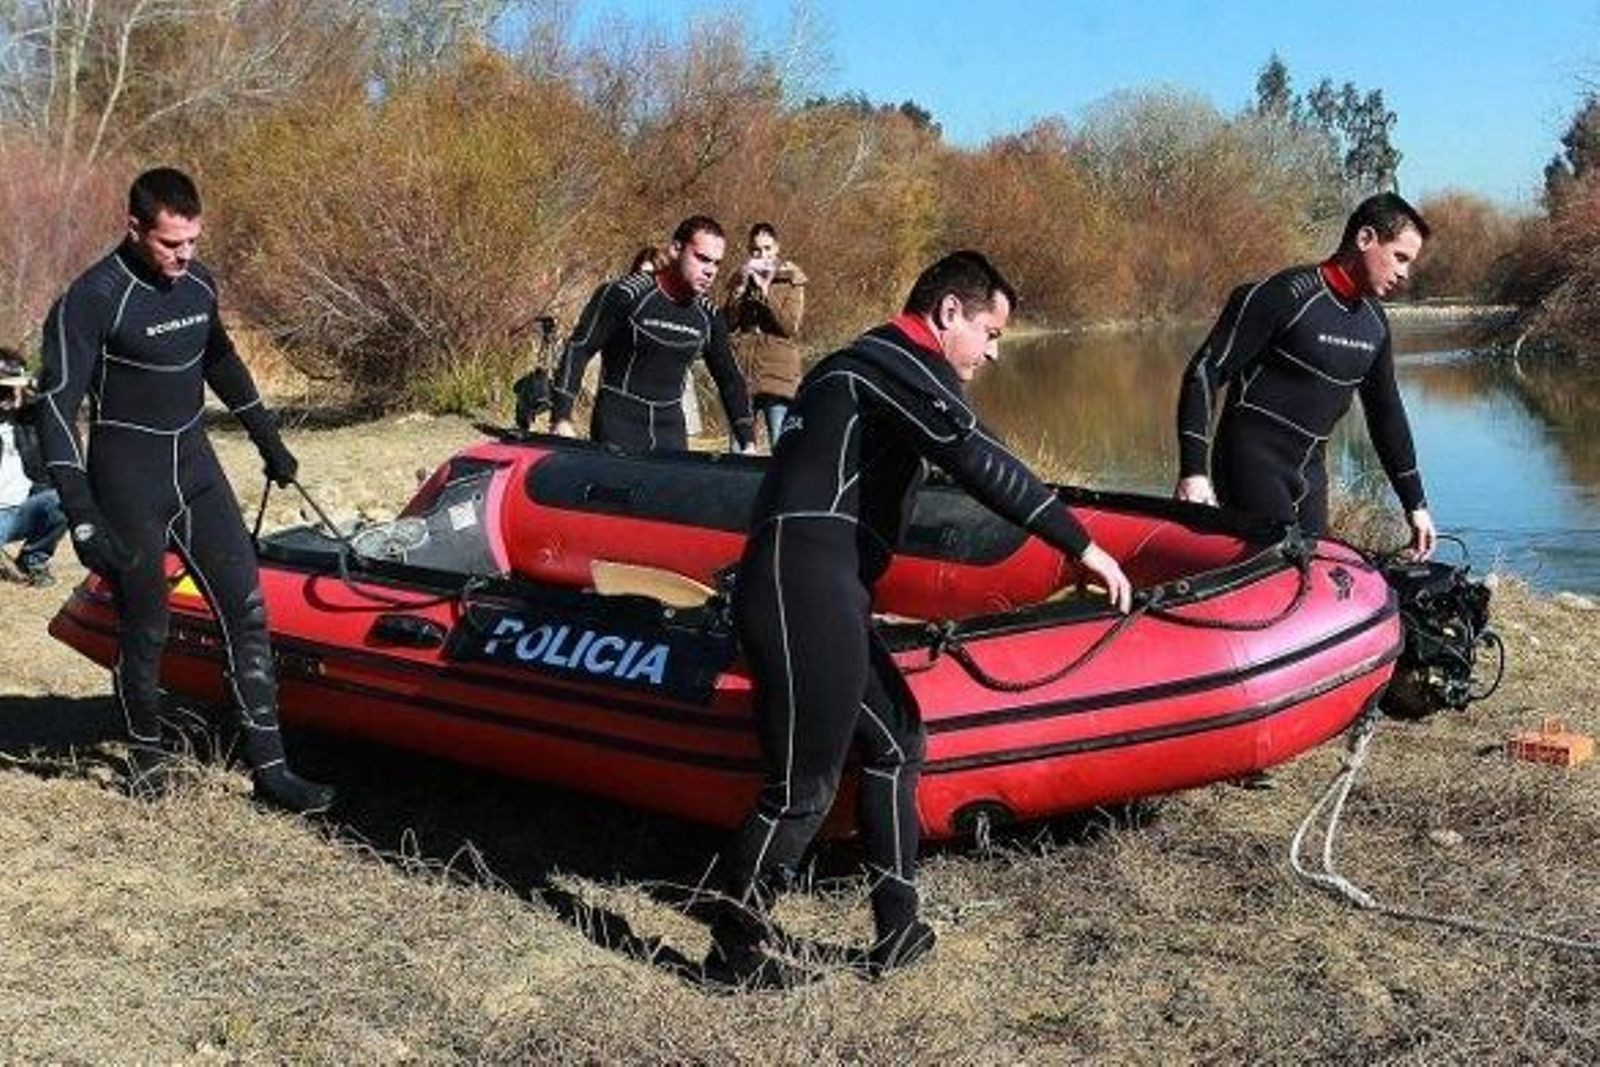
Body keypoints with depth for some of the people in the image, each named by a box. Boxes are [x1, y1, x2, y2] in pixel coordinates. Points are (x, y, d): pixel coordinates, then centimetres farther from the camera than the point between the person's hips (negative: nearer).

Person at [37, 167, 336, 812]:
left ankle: (269, 765, 3)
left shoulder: (197, 283, 5)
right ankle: (146, 753, 25)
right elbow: (58, 403, -15)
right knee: (144, 626, 2)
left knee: (245, 608, -1)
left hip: (194, 461, 6)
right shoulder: (94, 299, -14)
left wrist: (268, 440, 26)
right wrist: (79, 510, -22)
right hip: (127, 476, -6)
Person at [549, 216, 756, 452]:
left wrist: (747, 443, 9)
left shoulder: (708, 317, 6)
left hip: (671, 431, 5)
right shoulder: (625, 294, -10)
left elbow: (730, 380, 15)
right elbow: (577, 351, -9)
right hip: (618, 426, -5)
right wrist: (561, 419, -16)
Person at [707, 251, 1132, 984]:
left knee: (894, 742, 17)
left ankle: (897, 934, 22)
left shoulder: (874, 364, 25)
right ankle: (732, 950, 11)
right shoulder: (897, 360, -7)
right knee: (805, 785, -4)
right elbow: (980, 462, -19)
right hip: (806, 597, -11)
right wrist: (1082, 546, -17)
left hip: (817, 594, 11)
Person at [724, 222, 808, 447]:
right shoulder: (741, 278, 13)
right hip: (742, 374, 3)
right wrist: (740, 289, -9)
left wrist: (765, 291, -13)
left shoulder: (791, 280, 4)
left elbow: (791, 326, -8)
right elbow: (726, 324, 4)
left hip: (778, 377, -3)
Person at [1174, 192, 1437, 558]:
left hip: (1310, 471, 8)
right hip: (1254, 461, -8)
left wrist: (1415, 504, 20)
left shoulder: (1373, 322, 9)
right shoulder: (1284, 296, -15)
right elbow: (1205, 373, -16)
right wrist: (1194, 472, -22)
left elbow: (1386, 412, 19)